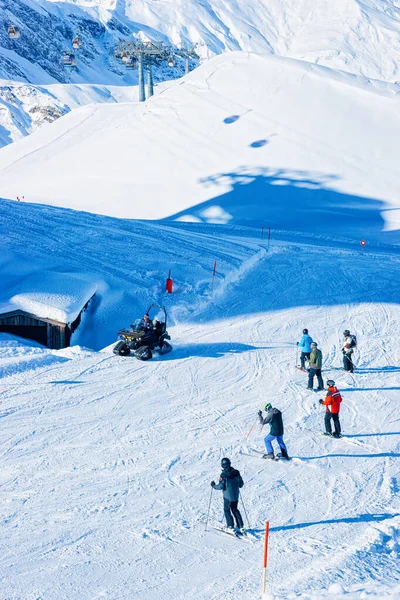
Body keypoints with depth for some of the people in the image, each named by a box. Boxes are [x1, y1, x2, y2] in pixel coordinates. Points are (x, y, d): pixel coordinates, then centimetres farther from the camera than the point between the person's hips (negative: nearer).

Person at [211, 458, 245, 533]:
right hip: (236, 495, 5)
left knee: (227, 510, 12)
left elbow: (221, 486, -17)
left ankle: (230, 527, 6)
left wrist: (214, 486, 1)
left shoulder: (223, 475, -17)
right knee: (235, 510, 19)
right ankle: (241, 526, 16)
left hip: (228, 496, -5)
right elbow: (241, 484, 4)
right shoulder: (236, 472, -2)